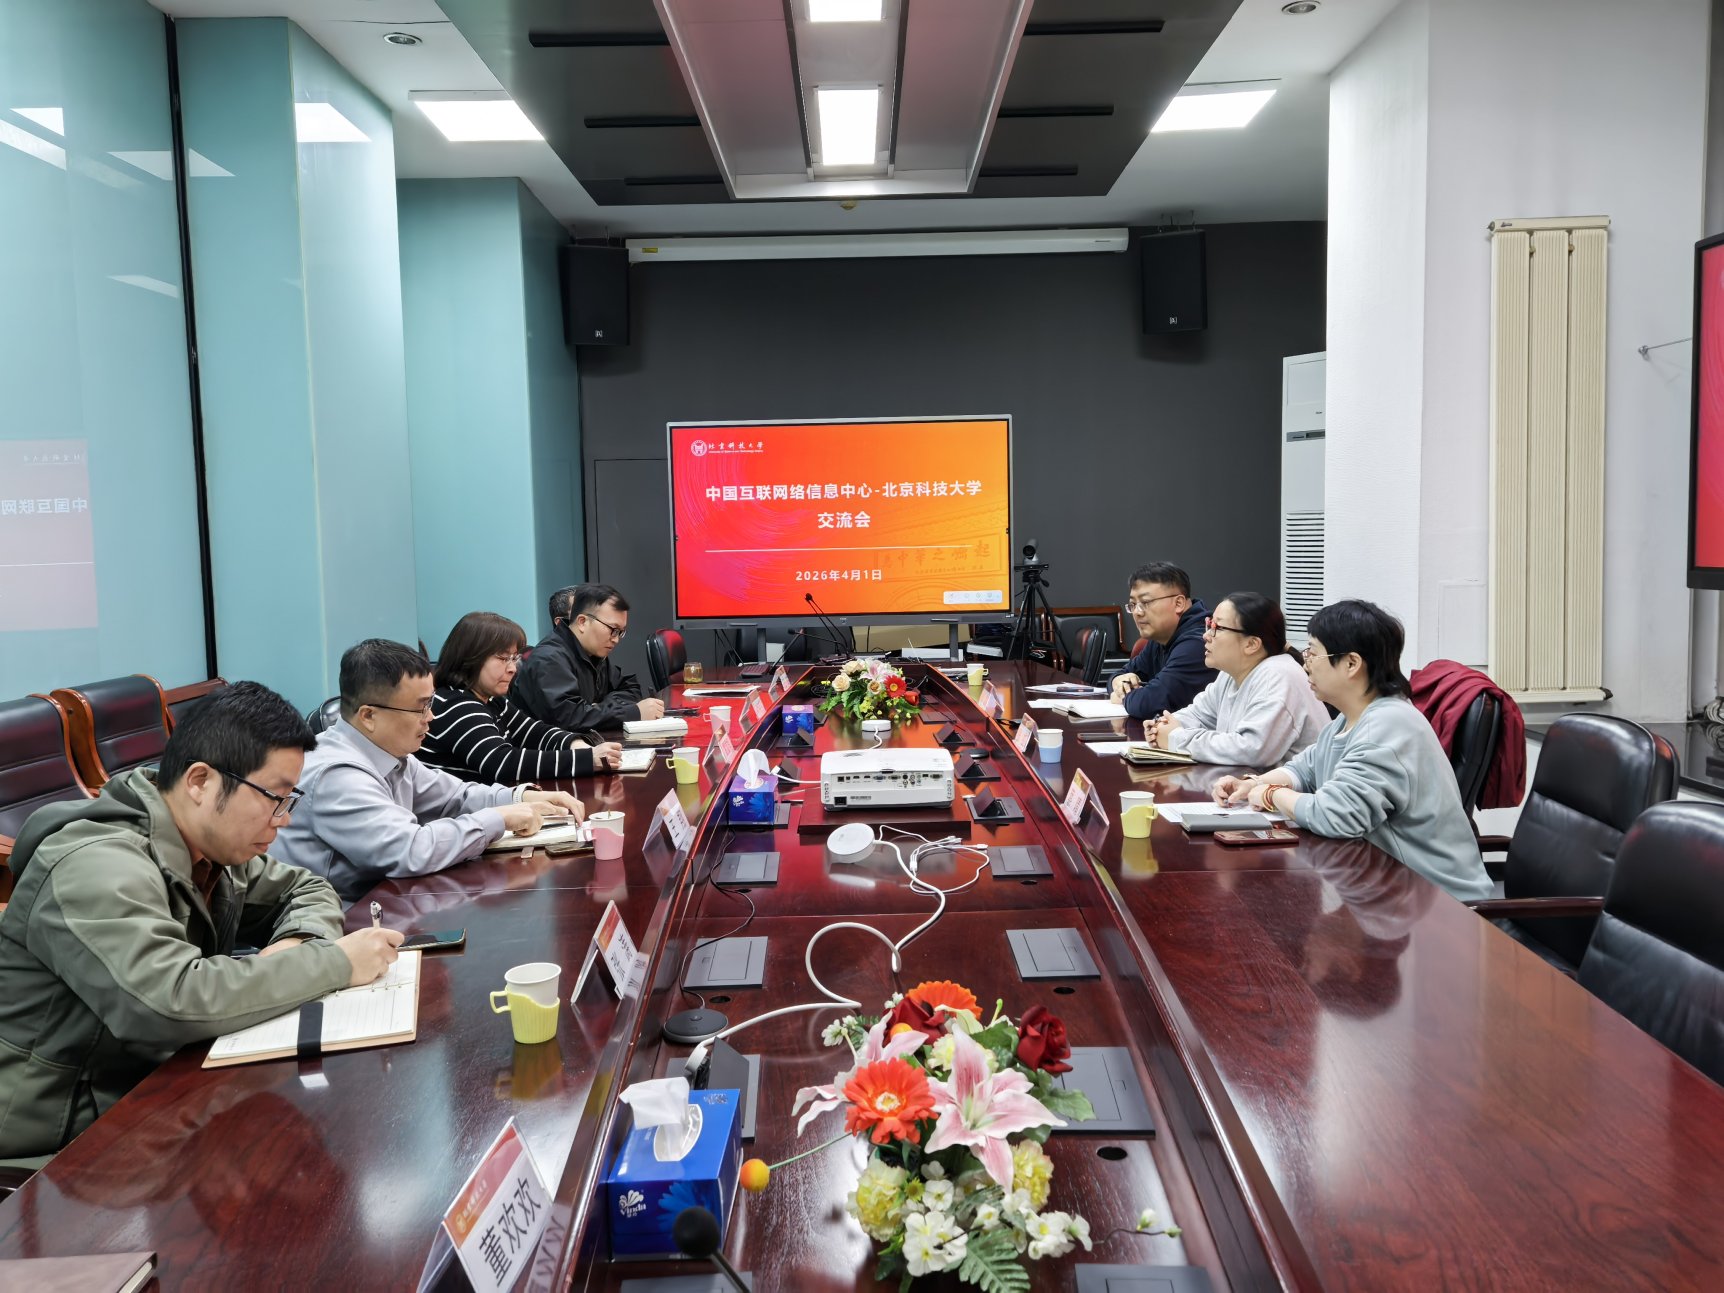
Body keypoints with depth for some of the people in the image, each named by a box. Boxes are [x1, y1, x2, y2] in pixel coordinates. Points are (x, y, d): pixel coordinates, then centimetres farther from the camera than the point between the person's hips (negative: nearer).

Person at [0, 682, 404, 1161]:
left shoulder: (217, 847, 1)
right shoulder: (98, 868, -25)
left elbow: (305, 890, 15)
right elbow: (174, 1003, -37)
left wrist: (298, 944, -9)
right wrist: (334, 962, -27)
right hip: (62, 1134, -8)